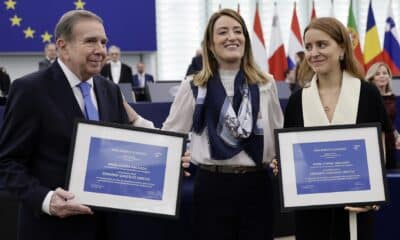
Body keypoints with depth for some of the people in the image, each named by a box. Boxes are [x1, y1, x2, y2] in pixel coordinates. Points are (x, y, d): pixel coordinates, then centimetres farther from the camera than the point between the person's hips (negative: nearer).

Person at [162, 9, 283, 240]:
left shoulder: (265, 84, 7)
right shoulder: (193, 87, 1)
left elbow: (279, 134, 18)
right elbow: (170, 133, 10)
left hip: (257, 183, 2)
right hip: (212, 184, -1)